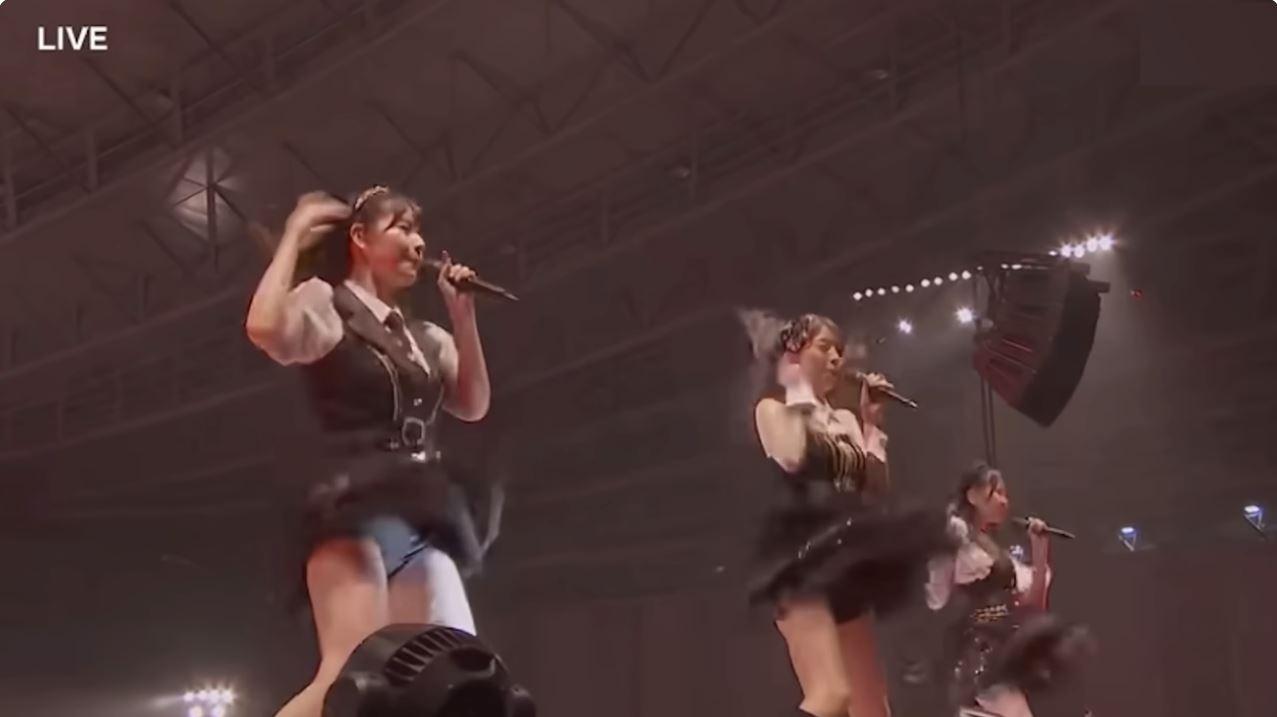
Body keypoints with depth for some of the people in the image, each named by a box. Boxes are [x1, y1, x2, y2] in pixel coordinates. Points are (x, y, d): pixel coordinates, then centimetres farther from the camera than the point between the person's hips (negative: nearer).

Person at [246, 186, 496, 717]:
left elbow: (474, 406, 22)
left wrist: (463, 316, 17)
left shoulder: (423, 338, 26)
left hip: (424, 519, 8)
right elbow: (264, 329, -17)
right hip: (358, 508, -8)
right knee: (349, 673, -27)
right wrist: (295, 234, -6)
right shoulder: (325, 304, 4)